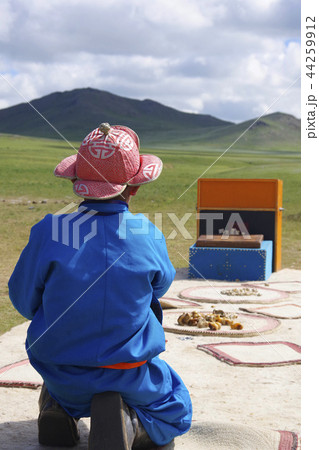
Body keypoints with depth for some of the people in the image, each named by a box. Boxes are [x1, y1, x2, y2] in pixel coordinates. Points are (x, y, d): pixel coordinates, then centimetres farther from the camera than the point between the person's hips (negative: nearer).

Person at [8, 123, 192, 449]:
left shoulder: (49, 231, -17)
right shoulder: (148, 236, -14)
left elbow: (23, 301, -5)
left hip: (60, 372, 2)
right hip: (129, 374, -2)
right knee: (175, 410, 26)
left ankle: (57, 406, 9)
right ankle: (127, 422, -6)